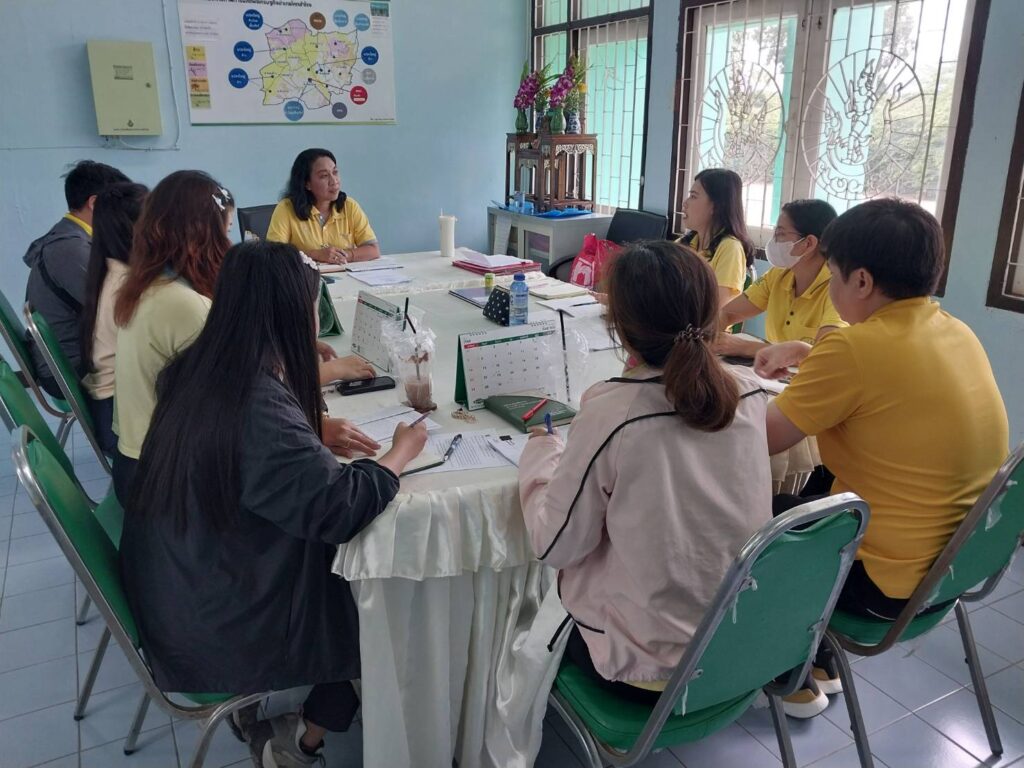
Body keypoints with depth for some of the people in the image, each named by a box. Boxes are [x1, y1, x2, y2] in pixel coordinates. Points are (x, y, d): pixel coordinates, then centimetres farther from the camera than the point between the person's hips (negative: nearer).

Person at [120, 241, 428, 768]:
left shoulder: (196, 373, -5)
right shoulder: (257, 409, -32)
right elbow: (341, 508, -30)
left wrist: (318, 434, 6)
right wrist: (401, 452, -13)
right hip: (221, 630, -8)